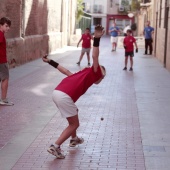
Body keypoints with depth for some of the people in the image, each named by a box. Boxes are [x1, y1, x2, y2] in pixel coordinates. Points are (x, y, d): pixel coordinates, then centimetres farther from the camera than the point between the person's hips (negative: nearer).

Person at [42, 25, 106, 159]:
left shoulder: (84, 74, 30)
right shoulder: (94, 73, 9)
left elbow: (66, 71, 34)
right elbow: (95, 56, -6)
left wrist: (50, 61, 40)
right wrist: (97, 39, -17)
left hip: (57, 92, 9)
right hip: (64, 96, -9)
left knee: (74, 113, 33)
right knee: (74, 124, 6)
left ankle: (74, 139, 47)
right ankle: (55, 147, -1)